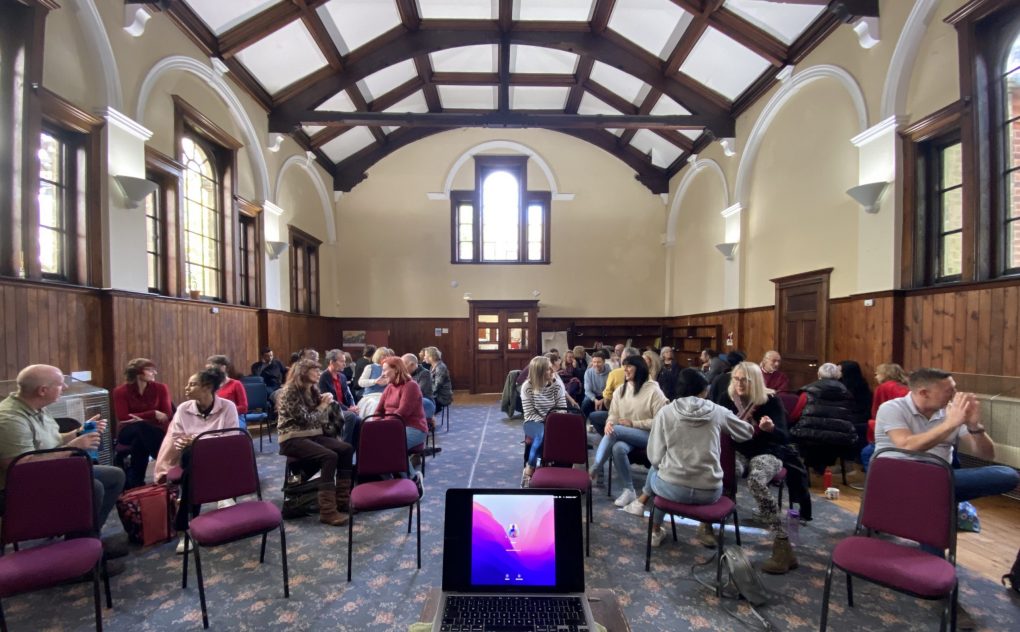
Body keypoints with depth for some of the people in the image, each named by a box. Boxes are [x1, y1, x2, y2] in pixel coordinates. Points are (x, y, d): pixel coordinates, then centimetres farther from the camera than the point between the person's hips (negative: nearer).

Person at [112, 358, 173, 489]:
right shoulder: (120, 391, -2)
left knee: (140, 441, -35)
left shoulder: (160, 388, 2)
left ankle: (133, 481, -25)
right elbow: (123, 419, -13)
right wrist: (153, 414, -19)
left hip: (155, 431, 1)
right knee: (141, 427, -36)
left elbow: (167, 414, -5)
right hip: (129, 432, -1)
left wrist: (141, 418, -17)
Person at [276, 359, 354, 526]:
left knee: (346, 449, -14)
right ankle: (327, 511, -28)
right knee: (329, 456, -30)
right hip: (293, 439, -7)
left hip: (313, 435, 8)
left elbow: (322, 421, 13)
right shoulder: (290, 392, -11)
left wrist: (326, 403, -4)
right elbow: (306, 420, -18)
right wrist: (322, 405, -4)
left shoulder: (313, 390, 12)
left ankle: (343, 500, -8)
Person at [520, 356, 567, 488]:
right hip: (534, 422, -3)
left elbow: (563, 410, -3)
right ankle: (529, 470, -20)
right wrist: (545, 422, -25)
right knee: (543, 433, -37)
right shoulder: (527, 387, -11)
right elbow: (529, 414, -12)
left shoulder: (557, 384, -4)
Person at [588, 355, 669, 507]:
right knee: (618, 448, -32)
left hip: (648, 436, -4)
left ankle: (593, 470, -25)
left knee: (615, 431, -32)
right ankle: (628, 490, -18)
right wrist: (609, 422, -15)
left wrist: (633, 424, -15)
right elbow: (613, 414, 10)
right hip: (625, 435, 4)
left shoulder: (653, 390, -6)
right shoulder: (620, 390, 11)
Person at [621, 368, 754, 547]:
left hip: (673, 489, -1)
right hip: (710, 491, 2)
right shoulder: (717, 411, 0)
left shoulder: (665, 412, -4)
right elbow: (748, 432, 19)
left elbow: (655, 458, -3)